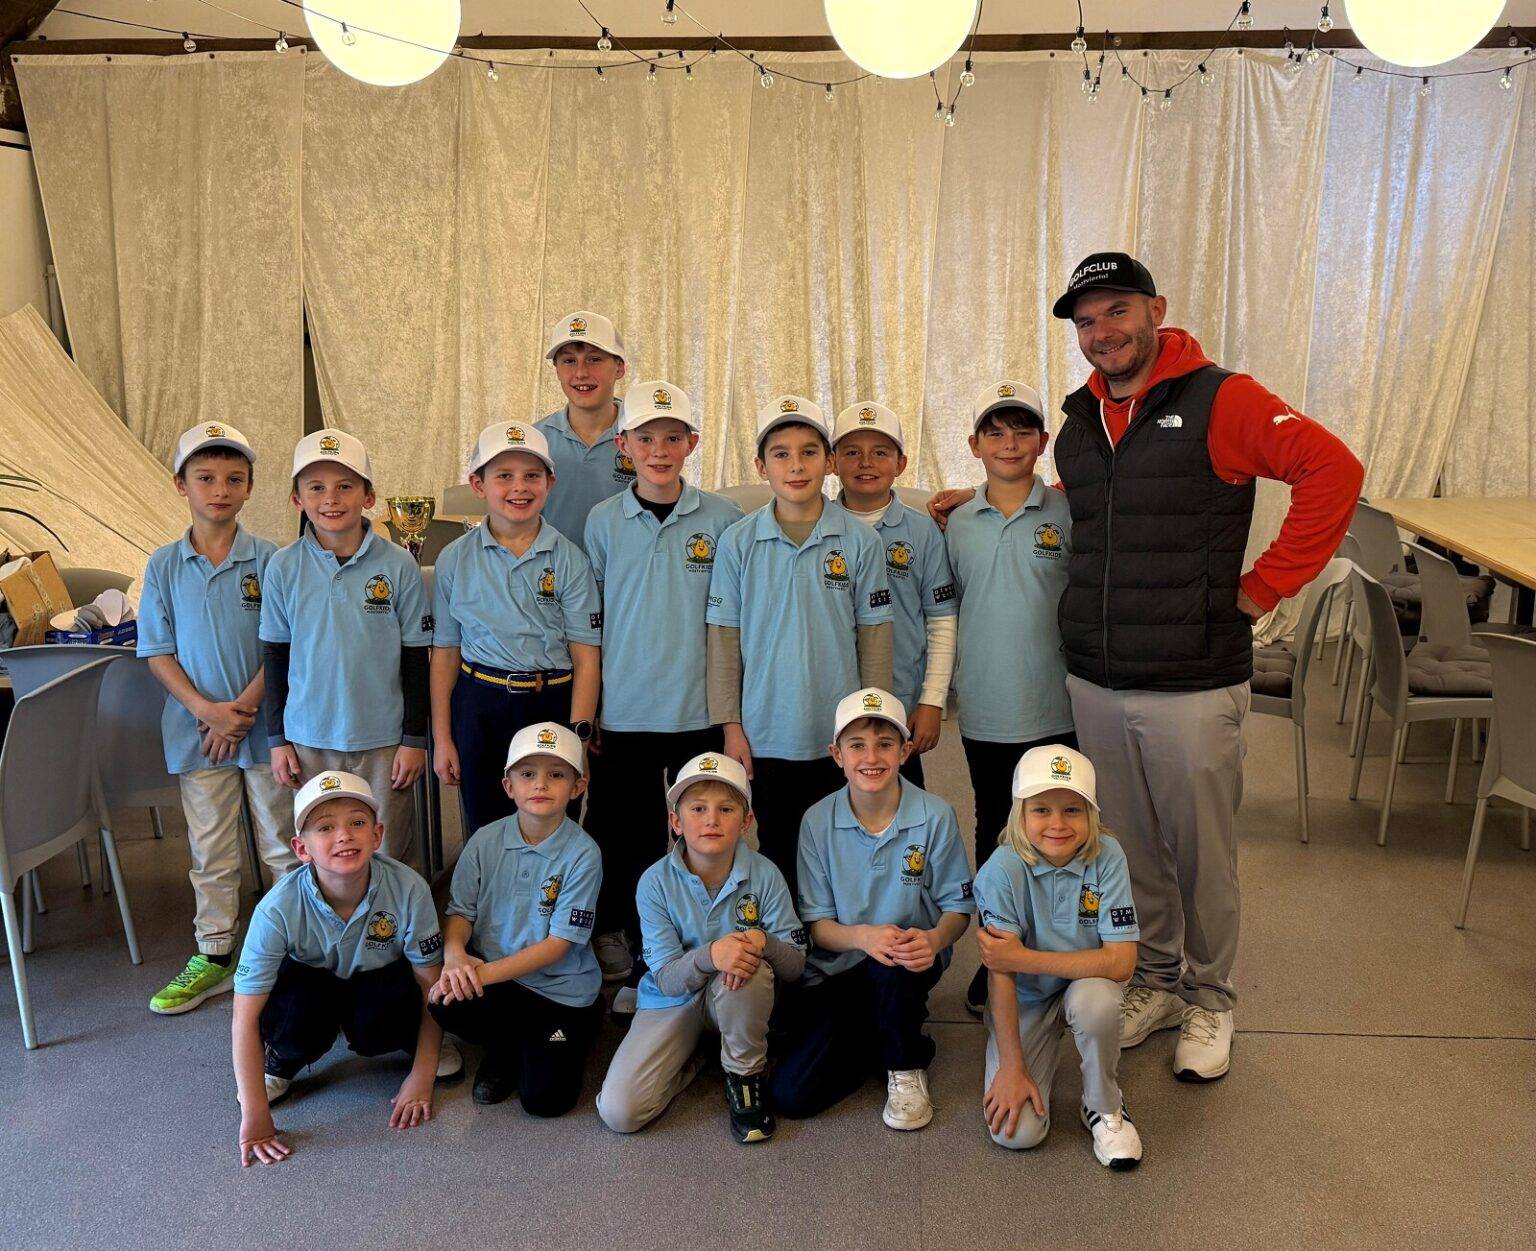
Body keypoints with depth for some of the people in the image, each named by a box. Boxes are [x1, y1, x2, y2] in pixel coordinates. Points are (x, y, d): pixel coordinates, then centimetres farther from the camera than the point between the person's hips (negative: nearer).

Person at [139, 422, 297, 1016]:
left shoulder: (269, 560, -6)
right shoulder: (164, 565, 0)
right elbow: (159, 653, 0)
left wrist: (243, 708, -15)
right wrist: (206, 708, -13)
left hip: (266, 725, -2)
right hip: (196, 726, 2)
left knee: (284, 844, 9)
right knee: (209, 850, 12)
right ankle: (214, 955, 26)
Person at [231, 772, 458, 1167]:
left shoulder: (408, 889, -30)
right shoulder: (279, 908, -30)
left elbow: (430, 984, -18)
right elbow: (246, 1019, -25)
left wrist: (422, 1076, -16)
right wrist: (254, 1116, -25)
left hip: (377, 983, 0)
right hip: (311, 984, 1)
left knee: (373, 1029, -34)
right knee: (296, 1021, -33)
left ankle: (421, 1042, 3)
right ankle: (281, 1062, 4)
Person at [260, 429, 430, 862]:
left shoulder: (398, 565, -7)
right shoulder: (283, 567, -3)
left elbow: (415, 658, -2)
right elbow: (275, 656, 5)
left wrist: (415, 738, -1)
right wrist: (277, 738, 5)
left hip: (383, 740, -1)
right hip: (308, 739, 2)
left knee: (388, 856, 10)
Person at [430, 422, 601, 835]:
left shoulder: (568, 558, -3)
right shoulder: (455, 559, 2)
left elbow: (586, 657, -4)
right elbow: (444, 654, 5)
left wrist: (576, 738, -10)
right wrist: (441, 739, 4)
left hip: (553, 704, -1)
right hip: (479, 705, 1)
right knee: (485, 831, 10)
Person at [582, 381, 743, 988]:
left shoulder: (723, 519, 0)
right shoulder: (603, 522, 2)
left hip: (702, 709, 0)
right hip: (624, 710, 1)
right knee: (626, 828, 10)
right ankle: (616, 932, 28)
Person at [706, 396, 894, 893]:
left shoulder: (860, 541, -3)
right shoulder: (738, 542, -2)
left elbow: (874, 640, 2)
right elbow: (724, 639, 1)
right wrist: (731, 726, -1)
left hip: (840, 738, 0)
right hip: (766, 735, 0)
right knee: (777, 852, 14)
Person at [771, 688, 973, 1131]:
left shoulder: (935, 816, -10)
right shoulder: (818, 822, -7)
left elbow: (958, 907, -3)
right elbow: (816, 923, -5)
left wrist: (933, 939, -28)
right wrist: (862, 936, -28)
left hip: (909, 962, -1)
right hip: (836, 971, 1)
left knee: (888, 971, -38)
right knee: (791, 1094, -14)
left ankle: (907, 1068, -5)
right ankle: (876, 1037, 16)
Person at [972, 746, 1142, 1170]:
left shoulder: (1106, 857, -20)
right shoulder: (1004, 869, -24)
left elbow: (1121, 962, -25)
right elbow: (1000, 975, -21)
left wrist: (1023, 958, -28)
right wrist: (1011, 1067, -20)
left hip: (1084, 985, 2)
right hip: (1024, 999, -2)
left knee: (1096, 999, -35)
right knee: (1016, 1132, -18)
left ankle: (1103, 1108, -7)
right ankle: (1040, 1059, 14)